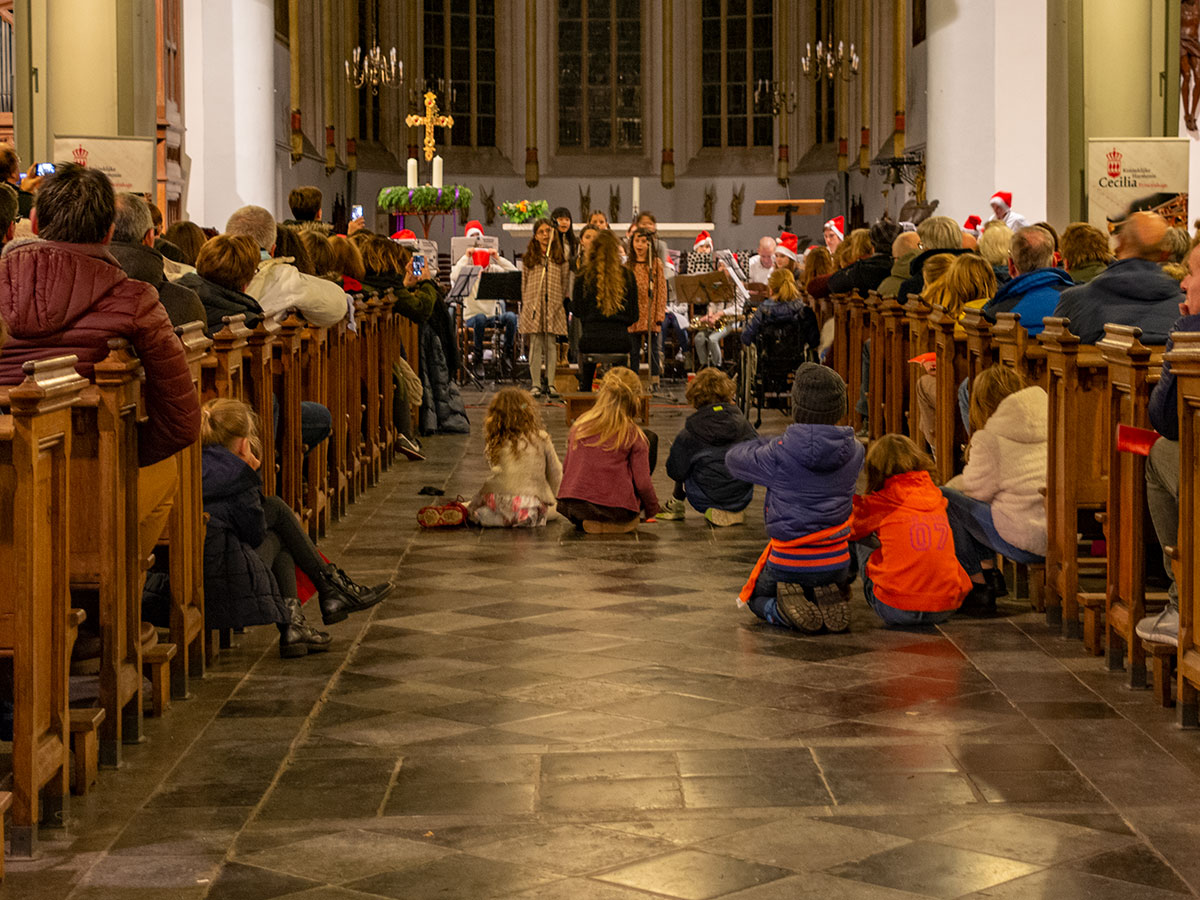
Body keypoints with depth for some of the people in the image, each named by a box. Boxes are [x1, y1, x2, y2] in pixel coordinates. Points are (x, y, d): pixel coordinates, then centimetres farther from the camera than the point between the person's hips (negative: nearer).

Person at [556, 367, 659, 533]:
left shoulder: (579, 425, 4)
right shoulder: (634, 434, -8)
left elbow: (566, 467, 13)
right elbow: (643, 482, -7)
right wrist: (652, 510, 12)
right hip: (617, 511, -6)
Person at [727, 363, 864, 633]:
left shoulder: (780, 453, -19)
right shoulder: (853, 452, -7)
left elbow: (734, 458, -2)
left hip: (789, 563, -3)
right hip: (836, 564, 3)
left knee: (756, 598, 28)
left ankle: (783, 611, -5)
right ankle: (827, 601, 2)